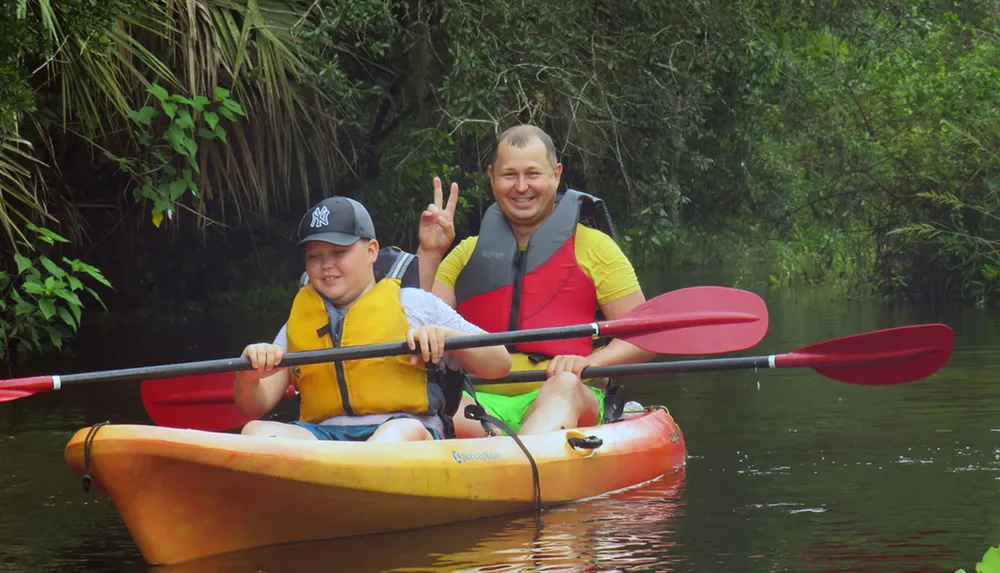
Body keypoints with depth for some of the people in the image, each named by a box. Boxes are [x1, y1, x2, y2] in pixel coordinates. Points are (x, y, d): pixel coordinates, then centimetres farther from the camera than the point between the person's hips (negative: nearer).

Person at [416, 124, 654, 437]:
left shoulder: (592, 247, 14)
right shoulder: (469, 254, 23)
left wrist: (586, 364, -12)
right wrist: (428, 255, 3)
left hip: (572, 405, -3)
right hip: (483, 401, 3)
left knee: (564, 386, -39)